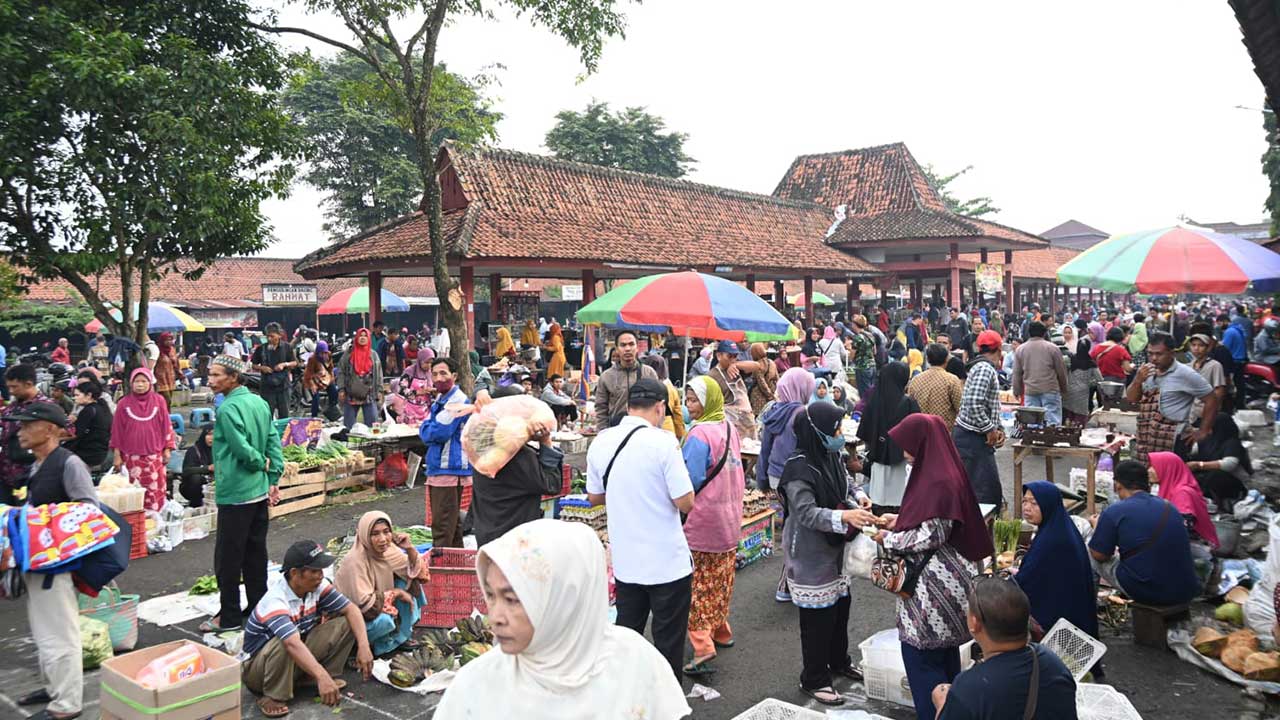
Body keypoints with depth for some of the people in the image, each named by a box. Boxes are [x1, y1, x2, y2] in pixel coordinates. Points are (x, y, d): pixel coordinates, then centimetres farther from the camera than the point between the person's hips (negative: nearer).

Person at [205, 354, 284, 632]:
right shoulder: (259, 402, 7)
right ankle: (258, 607, 23)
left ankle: (229, 616, 11)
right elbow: (274, 440, 7)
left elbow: (243, 449, -22)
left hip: (235, 494, -8)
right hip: (260, 491, 8)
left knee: (228, 557, 3)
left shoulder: (227, 409, -17)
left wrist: (262, 463, -4)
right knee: (256, 552, 15)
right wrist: (273, 478, 8)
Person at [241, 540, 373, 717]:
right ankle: (274, 697, -18)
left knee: (344, 623, -12)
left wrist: (364, 646, -26)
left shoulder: (316, 586, -12)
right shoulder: (275, 601, -33)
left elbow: (351, 609, -11)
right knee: (283, 643, -39)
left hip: (298, 660, 6)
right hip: (257, 668, -5)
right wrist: (322, 677, -58)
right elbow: (293, 644, -47)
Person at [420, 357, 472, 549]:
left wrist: (426, 429, -2)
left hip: (449, 468, -10)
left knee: (442, 525, -8)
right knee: (453, 520, 18)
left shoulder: (458, 400, -14)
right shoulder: (440, 399, 17)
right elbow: (424, 431, 20)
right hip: (438, 467, 10)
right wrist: (430, 429, 0)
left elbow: (440, 432, -20)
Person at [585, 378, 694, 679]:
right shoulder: (663, 442, -17)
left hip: (624, 561, 5)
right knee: (668, 643, 8)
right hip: (667, 562, -5)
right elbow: (685, 503, -16)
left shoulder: (601, 442, 0)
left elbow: (595, 496, 11)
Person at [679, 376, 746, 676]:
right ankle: (721, 631, 33)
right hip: (730, 518, 8)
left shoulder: (699, 434, -20)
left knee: (698, 584, -3)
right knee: (721, 580, 19)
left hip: (702, 521, -8)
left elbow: (690, 481, -22)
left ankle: (703, 648, -7)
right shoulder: (730, 428, 5)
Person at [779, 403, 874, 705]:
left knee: (840, 604, 20)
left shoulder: (831, 456, 1)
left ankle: (839, 660, 42)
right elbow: (807, 513, -28)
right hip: (809, 553, -8)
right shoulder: (798, 467, -24)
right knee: (817, 615, 1)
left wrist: (858, 497, -6)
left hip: (834, 546, 8)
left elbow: (844, 487, 16)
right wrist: (845, 516, -40)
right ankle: (813, 679, 17)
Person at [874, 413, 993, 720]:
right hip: (941, 577, 10)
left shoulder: (939, 483, -24)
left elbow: (931, 537, -22)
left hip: (935, 582, -10)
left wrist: (889, 539, -10)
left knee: (921, 655, 0)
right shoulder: (939, 472, 6)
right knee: (944, 651, 21)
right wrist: (899, 520, 11)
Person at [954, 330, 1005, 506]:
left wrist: (998, 428, 10)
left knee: (991, 487, 16)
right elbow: (974, 404, -26)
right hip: (973, 438, -11)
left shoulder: (985, 368, 18)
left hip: (975, 438, 11)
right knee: (985, 491, -9)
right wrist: (990, 429, -17)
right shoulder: (985, 369, -15)